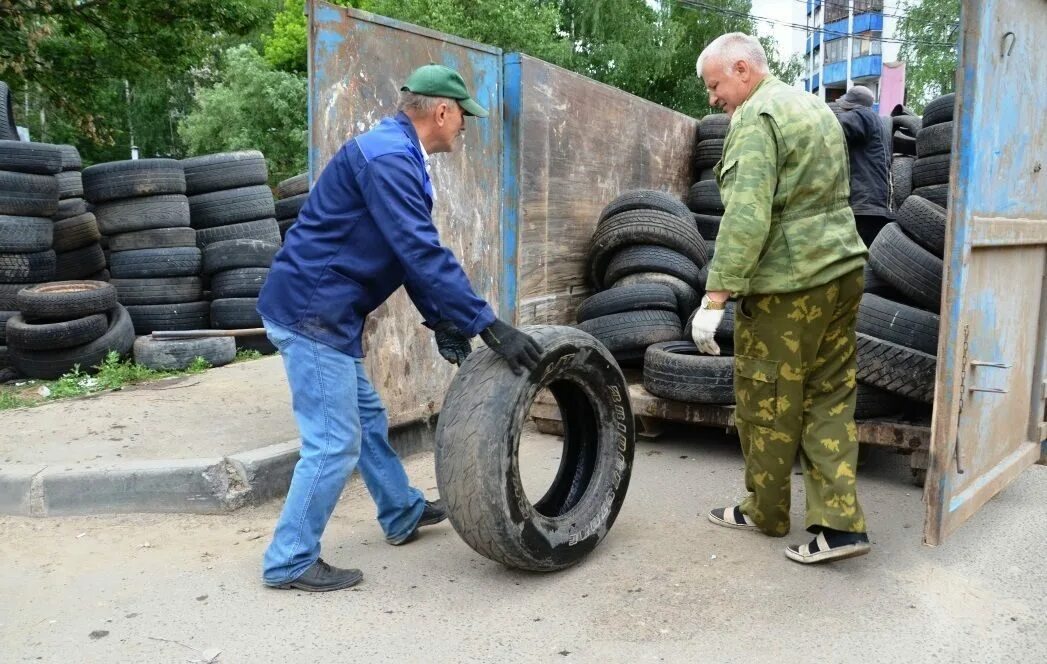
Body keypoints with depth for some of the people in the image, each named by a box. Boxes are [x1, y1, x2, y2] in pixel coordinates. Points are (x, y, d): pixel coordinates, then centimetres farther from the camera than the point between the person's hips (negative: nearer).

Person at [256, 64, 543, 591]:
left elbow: (415, 251, 16)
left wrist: (441, 321, 9)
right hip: (311, 312, -11)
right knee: (334, 442, -4)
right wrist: (488, 326, -26)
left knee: (368, 419, 21)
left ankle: (403, 515, 38)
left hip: (324, 314, 11)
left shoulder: (397, 156, 15)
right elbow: (423, 254, -27)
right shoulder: (388, 157, -19)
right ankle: (289, 562, 10)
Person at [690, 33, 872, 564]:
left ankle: (765, 513, 21)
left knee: (766, 405, 6)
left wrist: (715, 296, -25)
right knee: (830, 399, 10)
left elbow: (746, 216, -24)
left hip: (788, 285, -9)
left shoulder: (756, 117, -13)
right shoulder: (814, 107, 17)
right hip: (841, 269, 9)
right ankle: (840, 523, 10)